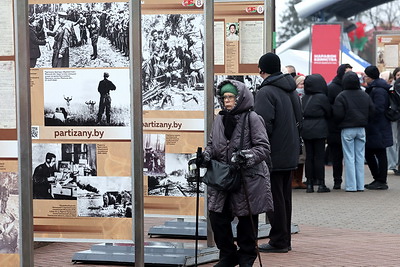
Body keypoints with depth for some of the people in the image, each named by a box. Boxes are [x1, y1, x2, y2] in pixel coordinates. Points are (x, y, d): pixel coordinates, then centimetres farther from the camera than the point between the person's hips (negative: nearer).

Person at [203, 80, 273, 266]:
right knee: (217, 216, 2)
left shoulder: (252, 119, -7)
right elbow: (212, 144, 18)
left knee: (247, 220, 6)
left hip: (248, 179, -5)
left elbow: (263, 148, -10)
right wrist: (205, 156, -3)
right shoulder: (219, 120, 10)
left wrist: (247, 156, -26)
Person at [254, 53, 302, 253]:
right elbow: (299, 120, 19)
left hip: (273, 156, -9)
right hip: (290, 154, 9)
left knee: (275, 199, -2)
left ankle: (278, 241, 2)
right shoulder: (291, 90, 12)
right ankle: (285, 240, 21)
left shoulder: (266, 92, -16)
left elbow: (264, 125, -22)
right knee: (285, 197, 15)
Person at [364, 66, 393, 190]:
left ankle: (381, 181, 3)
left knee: (380, 154, -3)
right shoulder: (372, 89, 16)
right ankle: (377, 179, 22)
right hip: (371, 128, 10)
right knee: (368, 153, 14)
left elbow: (378, 109, -22)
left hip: (378, 129, -10)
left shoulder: (379, 90, -16)